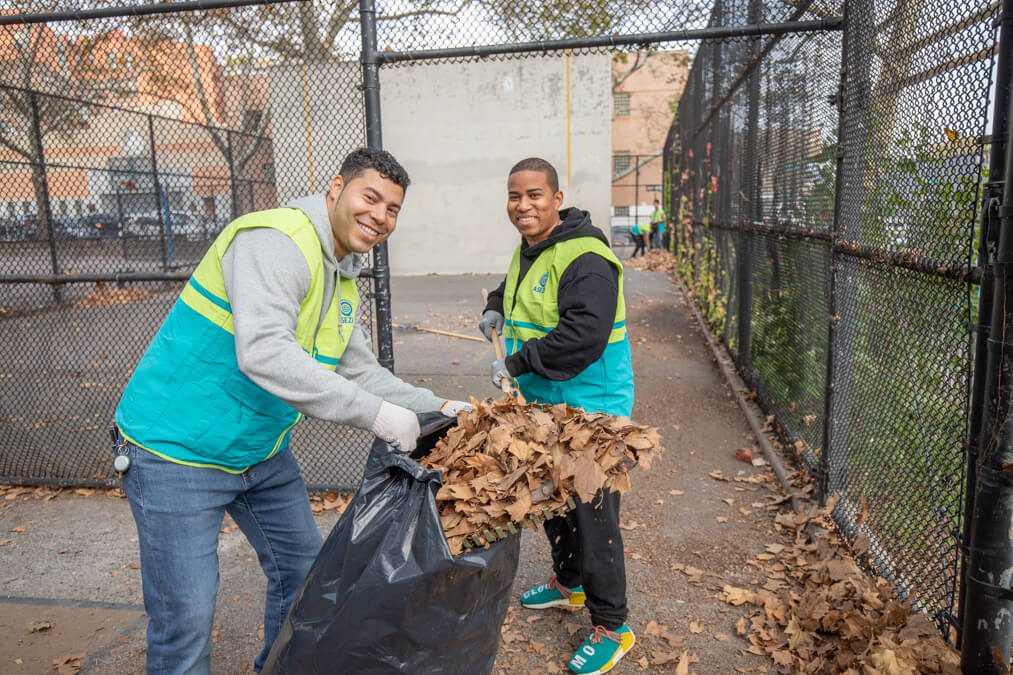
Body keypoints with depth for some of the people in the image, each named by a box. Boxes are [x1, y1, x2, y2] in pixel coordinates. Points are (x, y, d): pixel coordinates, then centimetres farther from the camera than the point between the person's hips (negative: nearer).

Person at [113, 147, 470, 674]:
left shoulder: (342, 282, 9)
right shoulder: (274, 241, -23)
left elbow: (358, 373, 13)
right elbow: (263, 354, -36)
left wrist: (436, 408, 3)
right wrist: (375, 413, -35)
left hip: (263, 452, 10)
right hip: (178, 451, -9)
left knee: (304, 571, 19)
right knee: (186, 616, -2)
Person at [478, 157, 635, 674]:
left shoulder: (585, 258, -21)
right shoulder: (529, 249, 10)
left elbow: (584, 333, -32)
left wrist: (518, 363, -26)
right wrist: (496, 307, 13)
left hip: (590, 410, -10)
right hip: (544, 404, 10)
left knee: (591, 514, -2)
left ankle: (611, 627, 16)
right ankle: (568, 584, 45)